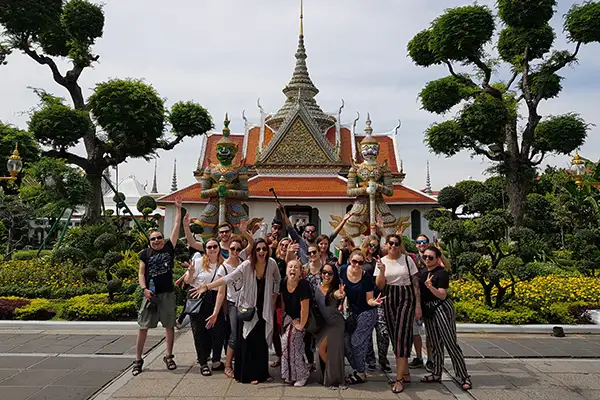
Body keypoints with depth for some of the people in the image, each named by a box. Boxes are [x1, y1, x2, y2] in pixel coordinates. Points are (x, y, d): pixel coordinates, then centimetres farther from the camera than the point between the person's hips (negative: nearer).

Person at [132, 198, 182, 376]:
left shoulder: (169, 247, 4)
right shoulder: (145, 253, 4)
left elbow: (176, 227, 2)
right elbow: (141, 273, 4)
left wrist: (178, 209, 1)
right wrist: (144, 289, -11)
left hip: (168, 294, 0)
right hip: (151, 293, 0)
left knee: (169, 325, 7)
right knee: (143, 326, 2)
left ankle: (169, 357, 21)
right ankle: (138, 359, 14)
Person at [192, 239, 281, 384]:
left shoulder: (272, 264, -7)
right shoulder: (246, 265, -16)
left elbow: (278, 280, 10)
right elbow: (227, 278, -21)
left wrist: (274, 297, 6)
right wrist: (207, 287, -29)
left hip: (265, 309, 3)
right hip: (248, 308, -2)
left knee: (263, 342, 7)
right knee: (248, 342, -2)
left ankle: (262, 372, 23)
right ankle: (249, 374, 12)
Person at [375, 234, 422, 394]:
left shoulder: (407, 260, -1)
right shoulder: (381, 261, 4)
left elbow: (416, 284, 2)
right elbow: (380, 286, -1)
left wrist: (418, 305, -2)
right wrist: (382, 271, -18)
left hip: (406, 299, -3)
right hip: (389, 301, 3)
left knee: (401, 335, -10)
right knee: (395, 337, 8)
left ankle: (399, 379, -6)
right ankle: (406, 373, 22)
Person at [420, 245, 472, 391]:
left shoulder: (441, 273, -11)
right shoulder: (424, 273, 11)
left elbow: (442, 295, -18)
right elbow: (420, 291, 19)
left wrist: (430, 287, -32)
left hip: (442, 309, -7)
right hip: (428, 310, 7)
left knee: (450, 343, -6)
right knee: (435, 343, 15)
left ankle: (464, 377, 0)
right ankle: (436, 374, 24)